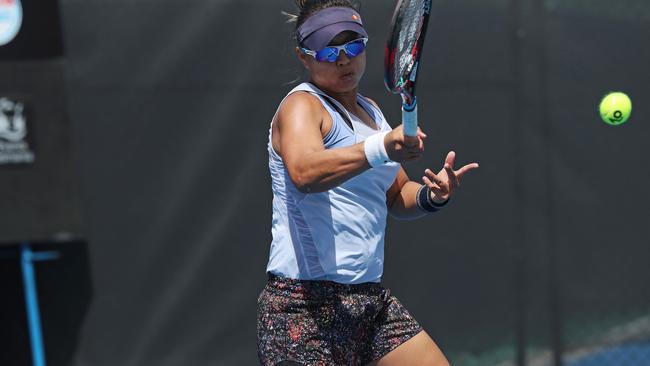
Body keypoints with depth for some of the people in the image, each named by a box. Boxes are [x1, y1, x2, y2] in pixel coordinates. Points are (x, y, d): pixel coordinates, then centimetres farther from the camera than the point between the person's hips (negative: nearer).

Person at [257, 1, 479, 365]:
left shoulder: (370, 110, 17)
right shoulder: (301, 106, -8)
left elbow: (396, 195, 26)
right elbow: (303, 173, -30)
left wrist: (431, 195, 3)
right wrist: (381, 148, -44)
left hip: (372, 300, 8)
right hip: (305, 304, -8)